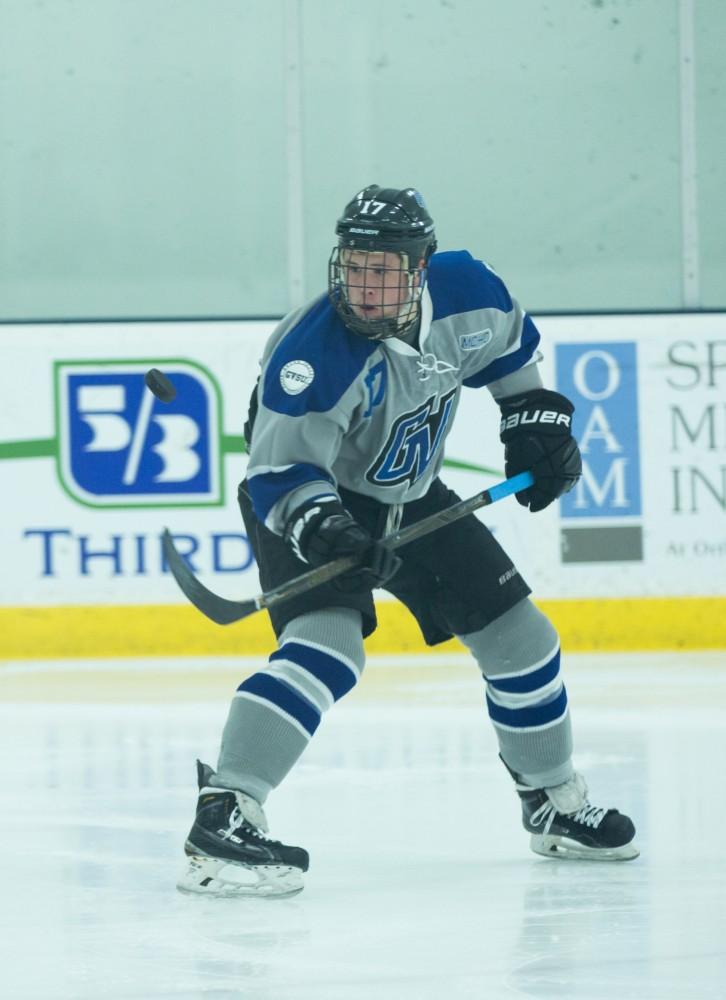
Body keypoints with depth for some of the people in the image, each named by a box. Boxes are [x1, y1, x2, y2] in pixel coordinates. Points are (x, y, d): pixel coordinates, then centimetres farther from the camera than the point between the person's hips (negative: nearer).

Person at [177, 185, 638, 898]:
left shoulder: (465, 291, -17)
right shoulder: (314, 353, -33)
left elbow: (510, 346, 8)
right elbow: (279, 472, -30)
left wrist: (537, 421, 3)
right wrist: (322, 526, -47)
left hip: (408, 496, 7)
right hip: (309, 497, -7)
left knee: (518, 636, 10)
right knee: (328, 640, -32)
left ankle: (556, 807, 32)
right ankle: (222, 817, -36)